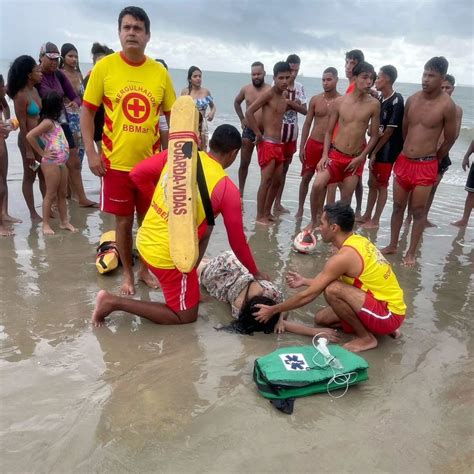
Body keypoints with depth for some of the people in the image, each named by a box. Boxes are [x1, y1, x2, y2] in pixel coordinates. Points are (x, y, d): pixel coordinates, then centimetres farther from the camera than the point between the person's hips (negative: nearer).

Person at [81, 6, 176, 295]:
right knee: (124, 220, 9)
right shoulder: (104, 67, -4)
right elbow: (88, 111, 0)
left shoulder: (160, 72, 0)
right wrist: (91, 153, -8)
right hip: (116, 162, -1)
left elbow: (173, 116, 8)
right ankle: (128, 274, 27)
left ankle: (146, 269, 32)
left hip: (151, 161, 2)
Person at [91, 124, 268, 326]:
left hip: (145, 240, 7)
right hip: (169, 256, -7)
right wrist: (256, 273, 12)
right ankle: (114, 302, 2)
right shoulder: (227, 189, -14)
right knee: (185, 316, 12)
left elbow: (137, 174, 1)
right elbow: (237, 241, -5)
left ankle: (188, 285, 26)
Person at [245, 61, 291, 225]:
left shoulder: (284, 99, 14)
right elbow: (249, 112, -20)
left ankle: (267, 212, 23)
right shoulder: (269, 94, -11)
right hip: (267, 144, -8)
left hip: (278, 144, 8)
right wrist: (258, 134, -16)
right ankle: (259, 216, 2)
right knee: (266, 180, -7)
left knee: (277, 180, 12)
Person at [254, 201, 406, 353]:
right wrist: (305, 281, 21)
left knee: (332, 290, -27)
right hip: (386, 303, 9)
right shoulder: (358, 241, 4)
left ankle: (366, 337, -7)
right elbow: (340, 280, 16)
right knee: (321, 318, 10)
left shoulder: (344, 256, -24)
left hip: (390, 314, -9)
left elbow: (309, 295, -18)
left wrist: (272, 310, -6)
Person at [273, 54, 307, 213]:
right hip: (277, 130, -6)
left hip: (292, 132, 6)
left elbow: (305, 110, 2)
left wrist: (289, 102, -13)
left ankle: (277, 203, 20)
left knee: (284, 168, 11)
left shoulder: (300, 87, 8)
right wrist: (294, 103, -15)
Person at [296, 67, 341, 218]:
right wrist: (302, 147, 1)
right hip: (313, 144, 2)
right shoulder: (315, 99, 2)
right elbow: (307, 124, 5)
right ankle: (300, 208, 21)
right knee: (306, 177, 8)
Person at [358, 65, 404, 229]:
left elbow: (390, 130, -16)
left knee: (381, 185, 2)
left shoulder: (396, 100, -16)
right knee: (372, 183, 15)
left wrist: (374, 152, -13)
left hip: (387, 150, -8)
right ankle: (367, 216, 26)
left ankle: (375, 220, 12)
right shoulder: (381, 99, 9)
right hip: (377, 148, 8)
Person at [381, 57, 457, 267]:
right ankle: (392, 245, 27)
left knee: (418, 210, 4)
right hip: (404, 161, 5)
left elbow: (449, 139, -1)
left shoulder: (447, 105, -12)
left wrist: (433, 160, 10)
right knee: (398, 206, 13)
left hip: (426, 165, -5)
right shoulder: (412, 99, 2)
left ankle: (411, 253, 15)